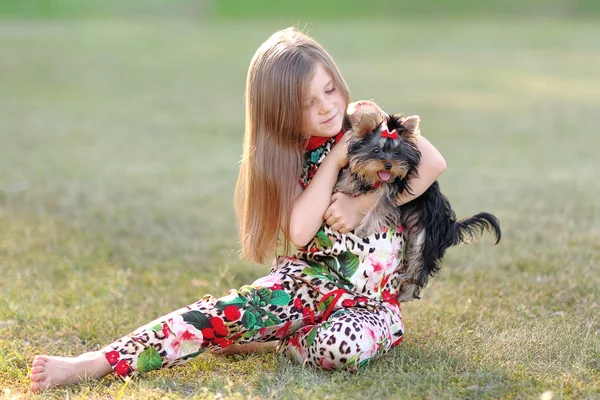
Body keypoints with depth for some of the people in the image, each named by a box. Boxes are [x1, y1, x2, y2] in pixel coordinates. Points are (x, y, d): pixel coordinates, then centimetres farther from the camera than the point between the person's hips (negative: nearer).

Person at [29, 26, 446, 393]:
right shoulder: (288, 159, 3)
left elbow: (434, 164, -19)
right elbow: (298, 232, -13)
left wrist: (361, 205, -19)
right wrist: (333, 161, -17)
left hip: (370, 298, -2)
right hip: (309, 281, 2)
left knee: (340, 347, -39)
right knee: (229, 311, -28)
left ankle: (268, 340, -9)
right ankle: (95, 363, -31)